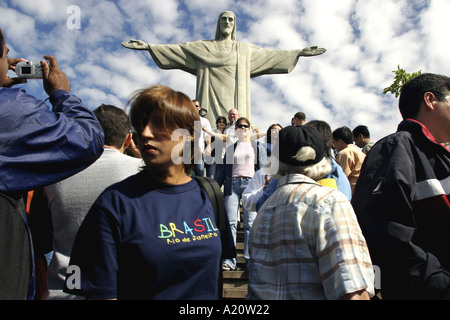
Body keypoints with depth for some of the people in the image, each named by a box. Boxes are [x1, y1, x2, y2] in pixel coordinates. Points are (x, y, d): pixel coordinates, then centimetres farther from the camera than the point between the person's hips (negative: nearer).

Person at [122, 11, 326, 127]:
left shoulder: (245, 49, 22)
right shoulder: (203, 47, 17)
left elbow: (269, 55, 20)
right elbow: (177, 49, 11)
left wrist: (299, 53, 15)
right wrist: (148, 46, 2)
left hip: (234, 101, 2)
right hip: (211, 99, -1)